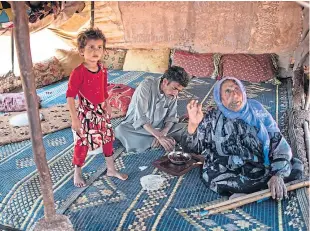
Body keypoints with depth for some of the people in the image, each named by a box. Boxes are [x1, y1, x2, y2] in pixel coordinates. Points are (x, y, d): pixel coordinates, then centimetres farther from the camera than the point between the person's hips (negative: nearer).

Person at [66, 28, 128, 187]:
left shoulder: (102, 70, 0)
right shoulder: (78, 72, -20)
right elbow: (70, 96, -19)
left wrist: (107, 106, 18)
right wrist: (74, 118, -19)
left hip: (101, 113, 7)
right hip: (85, 114, -6)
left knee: (108, 139, 16)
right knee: (82, 144, 4)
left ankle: (111, 169, 35)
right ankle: (77, 174, 26)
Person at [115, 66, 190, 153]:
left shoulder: (173, 94, -8)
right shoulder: (146, 86, -25)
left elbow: (171, 117, -5)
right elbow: (140, 117, -32)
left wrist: (163, 133, -26)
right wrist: (159, 136, -42)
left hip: (159, 128, 4)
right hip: (136, 127, -3)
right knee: (120, 130, -35)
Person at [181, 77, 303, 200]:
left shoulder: (257, 112, -1)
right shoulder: (213, 119, -3)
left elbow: (278, 143, -4)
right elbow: (191, 148, -4)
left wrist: (278, 175, -20)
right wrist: (192, 124, -24)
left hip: (261, 169, 3)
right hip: (227, 175, -2)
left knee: (296, 166, -14)